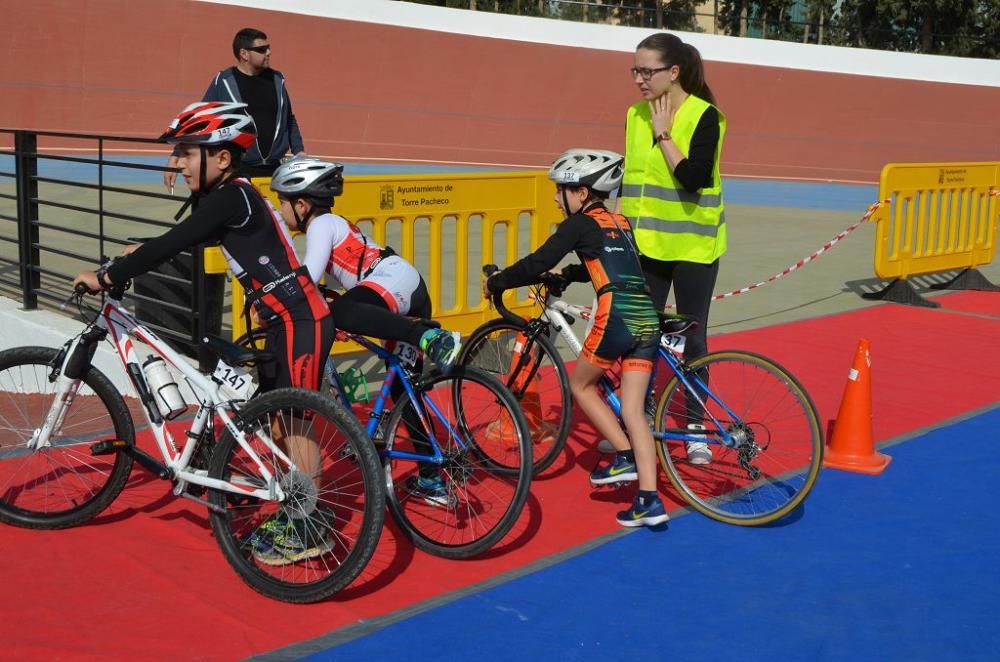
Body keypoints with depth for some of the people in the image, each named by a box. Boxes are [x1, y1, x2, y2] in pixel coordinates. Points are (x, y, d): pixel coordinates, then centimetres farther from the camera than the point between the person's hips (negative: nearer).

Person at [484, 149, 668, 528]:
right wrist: (564, 276, 43)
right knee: (633, 410, 8)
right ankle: (649, 500, 3)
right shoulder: (619, 223, 22)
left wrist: (495, 283, 8)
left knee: (581, 385, 17)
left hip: (616, 318, -7)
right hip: (648, 321, 7)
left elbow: (536, 264, -4)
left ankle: (624, 456, 11)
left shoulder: (581, 223, 1)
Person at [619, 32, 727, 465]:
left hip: (691, 244, -5)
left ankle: (694, 427, 18)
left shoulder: (704, 116, -11)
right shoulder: (637, 114, 6)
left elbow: (694, 178, -24)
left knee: (691, 338, 5)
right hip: (645, 243, 5)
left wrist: (664, 135, -17)